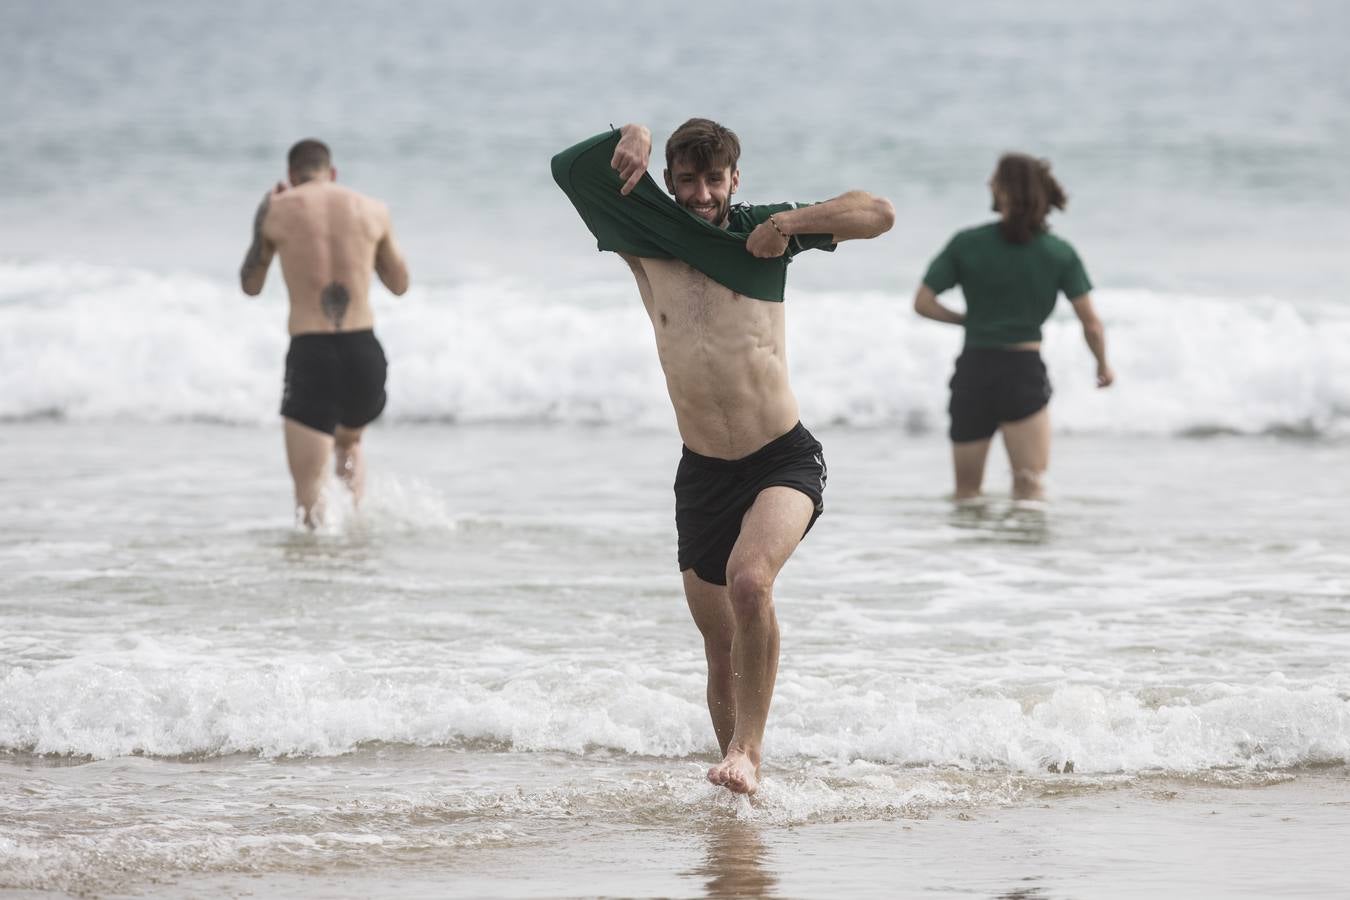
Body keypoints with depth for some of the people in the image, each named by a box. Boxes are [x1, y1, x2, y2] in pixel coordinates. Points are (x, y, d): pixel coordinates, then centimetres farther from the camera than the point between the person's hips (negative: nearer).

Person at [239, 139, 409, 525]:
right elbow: (399, 284, 21)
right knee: (349, 440, 33)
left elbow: (250, 285, 16)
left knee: (308, 490, 0)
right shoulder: (373, 210, 8)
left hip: (309, 352, -3)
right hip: (363, 349, 3)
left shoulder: (276, 210, 2)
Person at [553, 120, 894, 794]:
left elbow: (878, 214, -3)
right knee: (721, 648, 8)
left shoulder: (760, 233, 0)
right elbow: (571, 168, 7)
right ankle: (739, 783, 23)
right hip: (702, 475, 3)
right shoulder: (645, 245, 4)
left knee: (749, 580, -30)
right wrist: (631, 137, -10)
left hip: (784, 461, -3)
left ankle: (748, 747, -22)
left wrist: (788, 224, -14)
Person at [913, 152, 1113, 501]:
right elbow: (1091, 324, -2)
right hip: (1025, 371, -1)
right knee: (1030, 486, -6)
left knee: (966, 492, 12)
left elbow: (923, 303, 0)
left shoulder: (966, 244, -1)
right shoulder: (1060, 254, -2)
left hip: (973, 371, 1)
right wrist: (1103, 366, 16)